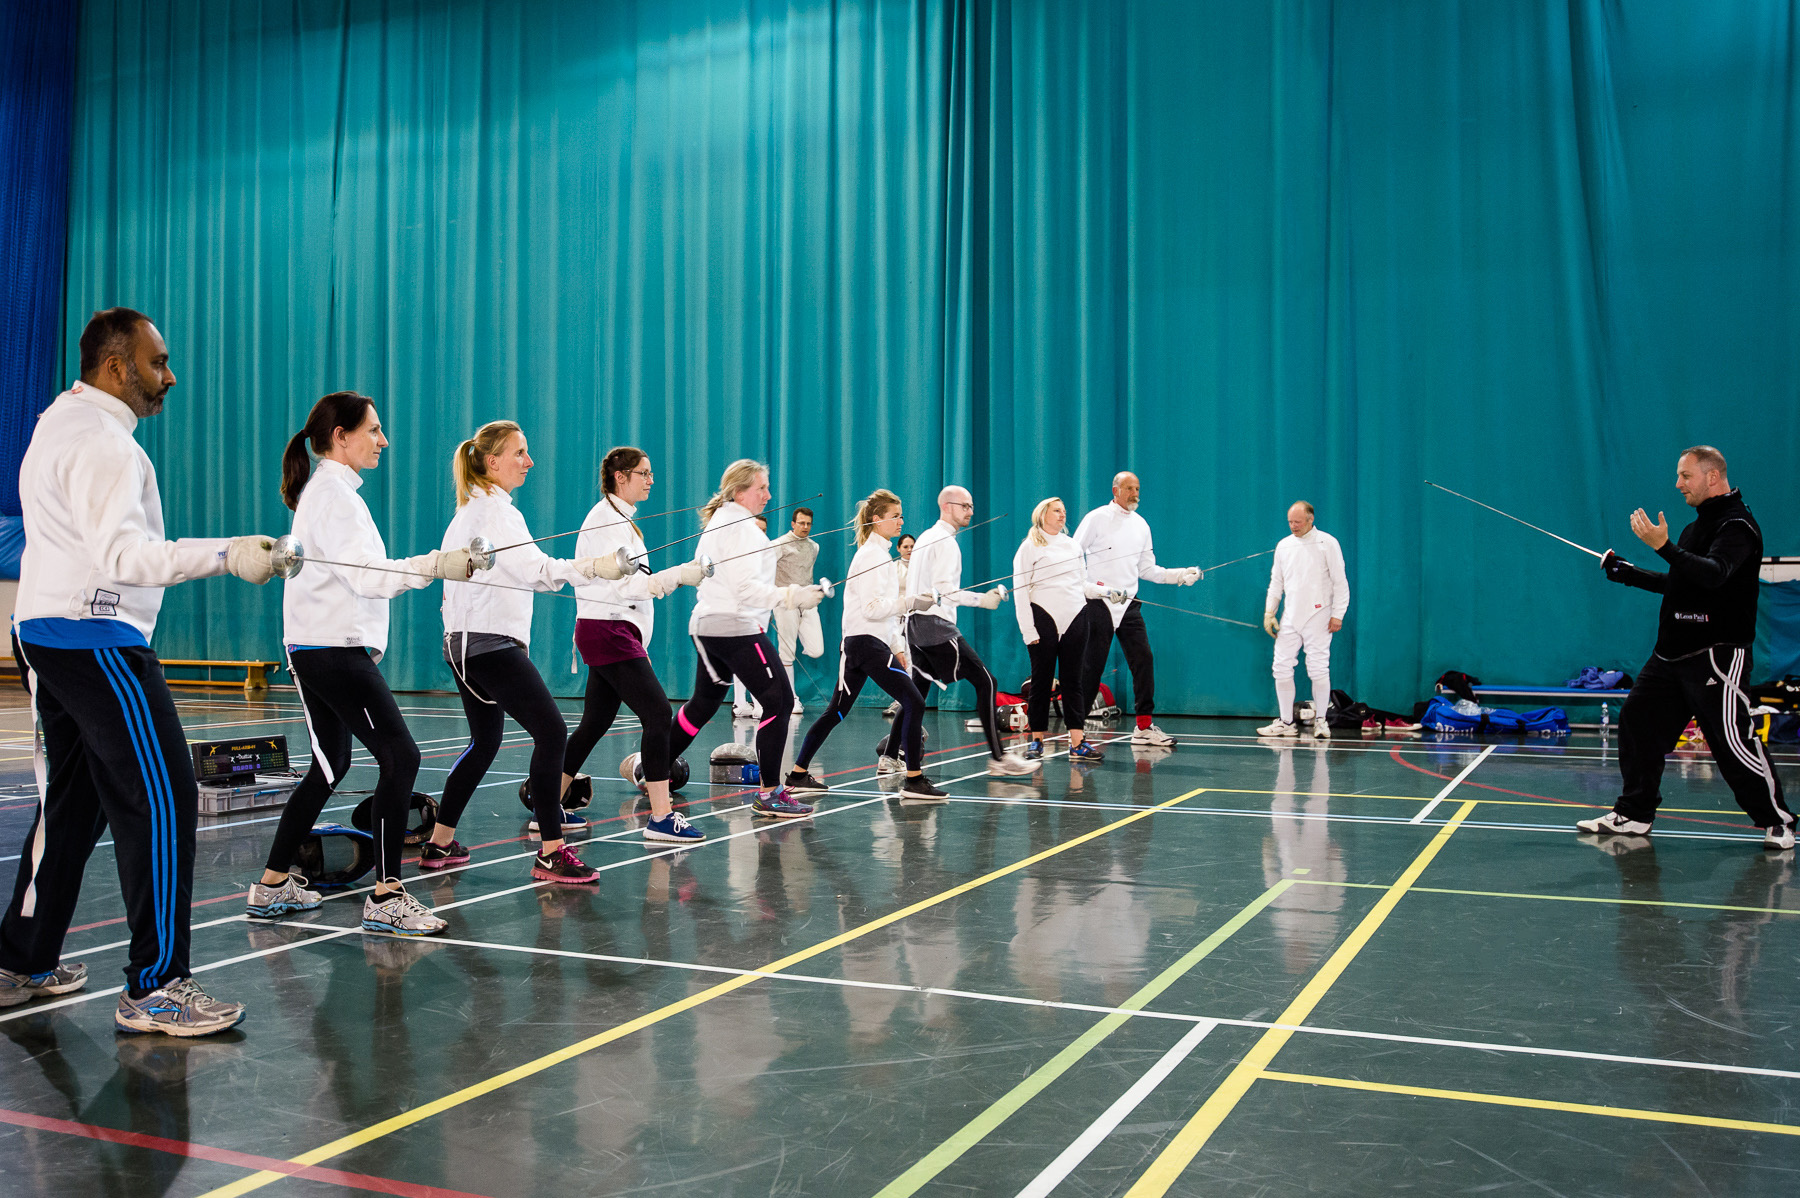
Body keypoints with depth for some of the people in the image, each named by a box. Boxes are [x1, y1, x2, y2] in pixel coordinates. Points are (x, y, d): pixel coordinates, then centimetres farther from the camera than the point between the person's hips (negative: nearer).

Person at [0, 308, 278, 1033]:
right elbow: (120, 555, -27)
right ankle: (155, 987, -10)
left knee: (74, 802, 17)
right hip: (96, 639, -11)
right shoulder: (101, 440, -15)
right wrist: (226, 556, -37)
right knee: (161, 801, -11)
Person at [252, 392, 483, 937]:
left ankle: (273, 885, 22)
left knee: (330, 768, 16)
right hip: (334, 650, -10)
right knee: (400, 758, -11)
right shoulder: (333, 494, -14)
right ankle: (385, 898, -11)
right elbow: (366, 575, -25)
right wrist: (436, 565, -35)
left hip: (316, 650, 10)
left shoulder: (328, 491, 17)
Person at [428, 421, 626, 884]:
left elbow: (452, 567, 22)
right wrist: (592, 567, -38)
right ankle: (550, 854, -13)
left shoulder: (471, 508, 16)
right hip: (492, 642, -11)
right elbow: (535, 569, -28)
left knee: (485, 743, 19)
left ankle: (439, 844, 25)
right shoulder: (494, 509, -14)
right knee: (551, 733, -13)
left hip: (465, 642, 11)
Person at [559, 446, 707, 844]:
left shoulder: (617, 518, 18)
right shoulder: (607, 520, -13)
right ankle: (661, 818, -12)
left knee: (595, 724, 13)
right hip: (608, 632, -10)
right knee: (658, 714, -13)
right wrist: (679, 575, -24)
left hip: (611, 631, 10)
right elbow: (623, 584, -21)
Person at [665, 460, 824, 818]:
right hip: (737, 627, -10)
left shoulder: (716, 523, 16)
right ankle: (769, 795, -10)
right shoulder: (741, 526, -14)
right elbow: (745, 586, -23)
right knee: (779, 702, -9)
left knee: (703, 704, 22)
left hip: (707, 625, 10)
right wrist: (791, 596, -31)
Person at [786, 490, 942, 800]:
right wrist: (910, 600, -22)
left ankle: (798, 775, 19)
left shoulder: (881, 554, 18)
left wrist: (897, 646, 19)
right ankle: (914, 781, -9)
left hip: (859, 644, 10)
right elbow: (872, 609, -20)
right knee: (914, 703, -11)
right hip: (867, 643, -10)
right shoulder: (871, 555, -13)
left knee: (836, 713, 13)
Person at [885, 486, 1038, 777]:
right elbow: (943, 588, -20)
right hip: (935, 624, -10)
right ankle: (998, 758, -12)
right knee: (984, 681, -9)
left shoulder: (925, 537, 18)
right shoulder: (945, 541, -11)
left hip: (916, 622, 10)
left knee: (919, 689, 17)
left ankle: (888, 754, 18)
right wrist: (982, 599, -20)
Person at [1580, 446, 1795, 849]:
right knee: (1637, 721, 7)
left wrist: (1664, 546, -39)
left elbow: (1713, 574, -29)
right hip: (1674, 651, 9)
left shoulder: (1737, 525, -11)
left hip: (1716, 653, -9)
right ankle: (1633, 814, 15)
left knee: (1733, 742, -7)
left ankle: (1777, 821, 10)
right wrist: (1625, 572, 19)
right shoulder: (1700, 524, 18)